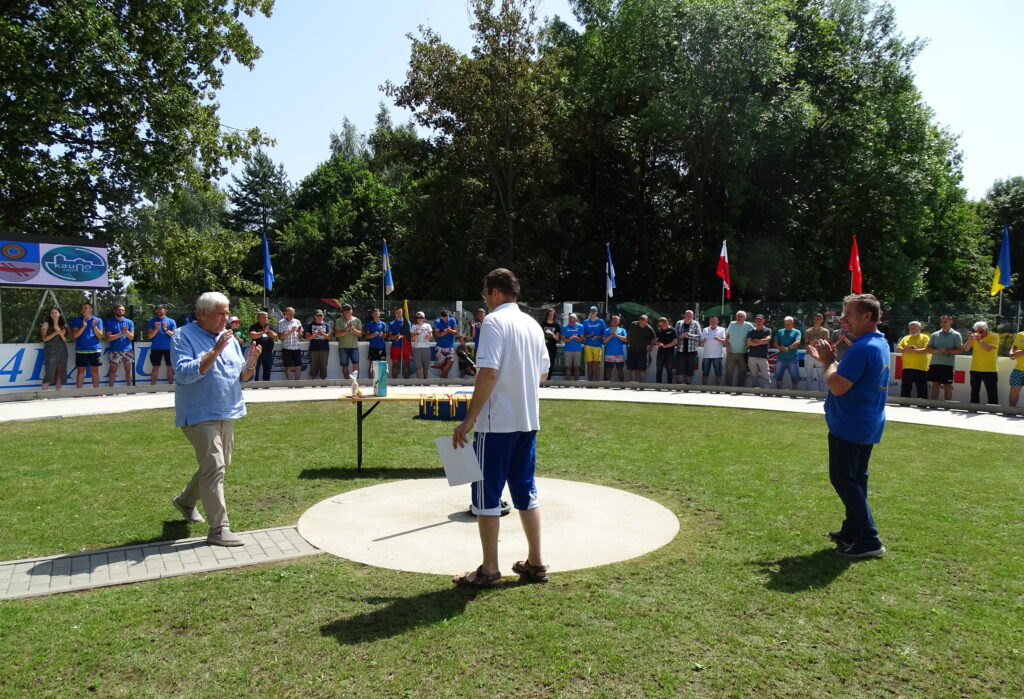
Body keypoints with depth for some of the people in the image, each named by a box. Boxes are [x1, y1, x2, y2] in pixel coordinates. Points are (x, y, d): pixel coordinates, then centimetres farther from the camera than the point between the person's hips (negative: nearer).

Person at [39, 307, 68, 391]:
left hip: (62, 352, 4)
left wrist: (62, 335, -8)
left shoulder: (63, 325, 14)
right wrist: (55, 333, -18)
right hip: (51, 352, -4)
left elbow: (66, 340, 12)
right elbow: (45, 338, -5)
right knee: (49, 373, -13)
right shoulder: (46, 324, 3)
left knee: (60, 374, 4)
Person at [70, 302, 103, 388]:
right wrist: (83, 326, -16)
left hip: (94, 349, 1)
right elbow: (74, 336, -5)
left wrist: (95, 327, -16)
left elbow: (100, 336, 0)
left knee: (95, 371, 4)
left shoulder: (97, 320, 4)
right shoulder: (76, 320, 3)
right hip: (81, 350, 0)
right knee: (81, 371, 1)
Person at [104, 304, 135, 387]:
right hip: (114, 350, -2)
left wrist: (127, 332, -19)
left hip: (127, 350, 2)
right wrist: (121, 333, -15)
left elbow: (131, 337, 2)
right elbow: (109, 337, -6)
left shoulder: (129, 322, 8)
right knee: (113, 370, -1)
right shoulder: (109, 322, 2)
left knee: (128, 370, 6)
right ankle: (111, 389, 5)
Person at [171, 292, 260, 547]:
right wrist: (215, 351, -26)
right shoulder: (183, 337, -9)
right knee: (214, 468, -13)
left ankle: (185, 500, 42)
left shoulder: (228, 338, 11)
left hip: (226, 414, 8)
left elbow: (243, 377, 12)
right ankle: (218, 529, -9)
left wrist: (251, 362, -10)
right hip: (200, 416, -8)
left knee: (219, 465, 18)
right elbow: (185, 373, -22)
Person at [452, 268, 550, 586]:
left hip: (497, 422, -7)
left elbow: (488, 372, -21)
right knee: (525, 491, 15)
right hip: (528, 420, 8)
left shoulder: (494, 322, -12)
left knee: (487, 495, 2)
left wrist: (469, 419, -19)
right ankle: (535, 563, 21)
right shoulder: (533, 325, 11)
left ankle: (489, 570, 9)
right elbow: (543, 372, 18)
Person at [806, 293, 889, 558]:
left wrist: (828, 360, -12)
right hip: (867, 425, 10)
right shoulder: (880, 344, 11)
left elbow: (837, 386, -26)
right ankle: (852, 531, 26)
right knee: (855, 479, 17)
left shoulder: (862, 348, -23)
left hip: (849, 426, -10)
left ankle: (868, 540, -1)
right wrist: (827, 360, 11)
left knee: (844, 480, -3)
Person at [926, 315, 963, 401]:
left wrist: (948, 351, -20)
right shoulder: (935, 335, 11)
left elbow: (959, 349, -4)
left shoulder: (956, 335, 2)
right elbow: (929, 348, 9)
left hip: (948, 364, -3)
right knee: (935, 384, 5)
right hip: (935, 363, 3)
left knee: (947, 386, 2)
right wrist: (936, 351, -12)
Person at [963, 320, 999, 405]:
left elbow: (989, 348, -21)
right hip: (975, 370, 4)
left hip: (990, 370, -4)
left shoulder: (994, 337, -5)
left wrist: (980, 340, -28)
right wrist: (969, 341, -16)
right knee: (974, 392, 10)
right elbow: (965, 349, -1)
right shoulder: (974, 337, 5)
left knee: (992, 393, 0)